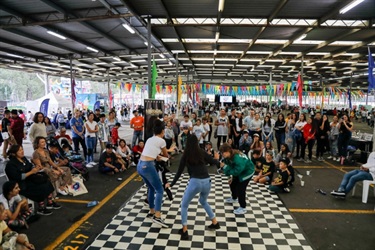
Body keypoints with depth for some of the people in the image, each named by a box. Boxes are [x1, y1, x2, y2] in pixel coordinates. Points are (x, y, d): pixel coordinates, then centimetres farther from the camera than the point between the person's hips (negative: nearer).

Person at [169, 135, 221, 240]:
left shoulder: (185, 156, 5)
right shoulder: (202, 152, 8)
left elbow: (179, 172, 9)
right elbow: (216, 163, 10)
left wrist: (171, 184, 20)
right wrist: (217, 159, 33)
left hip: (195, 182, -4)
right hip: (207, 181, 4)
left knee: (184, 205, 17)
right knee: (203, 201, 33)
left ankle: (184, 231, 13)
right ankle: (215, 223, 39)